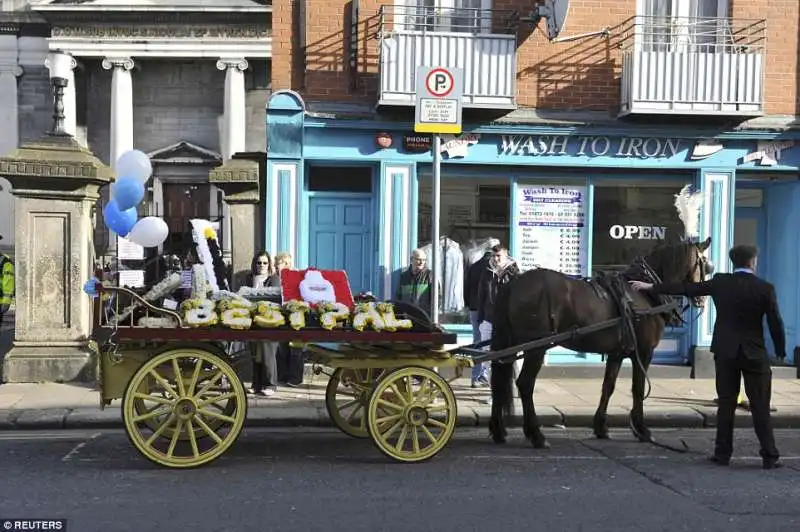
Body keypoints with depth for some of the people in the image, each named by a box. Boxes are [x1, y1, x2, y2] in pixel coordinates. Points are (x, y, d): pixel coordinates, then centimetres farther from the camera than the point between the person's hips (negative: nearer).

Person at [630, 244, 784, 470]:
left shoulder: (719, 282, -3)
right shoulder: (765, 288, -7)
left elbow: (685, 288, 1)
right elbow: (775, 323, -4)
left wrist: (650, 287, 9)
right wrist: (781, 352, 10)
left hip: (725, 352, 2)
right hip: (755, 354, -2)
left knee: (726, 404, 10)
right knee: (760, 406, 5)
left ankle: (723, 453, 12)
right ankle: (769, 456, 8)